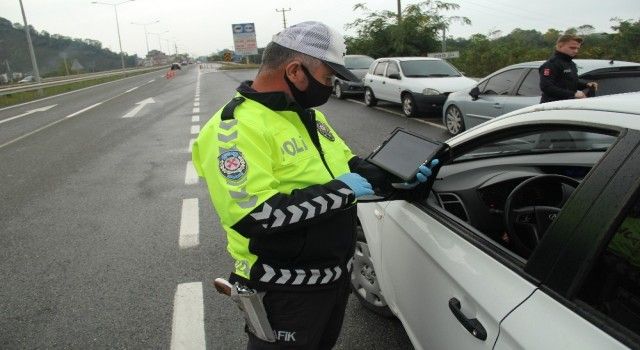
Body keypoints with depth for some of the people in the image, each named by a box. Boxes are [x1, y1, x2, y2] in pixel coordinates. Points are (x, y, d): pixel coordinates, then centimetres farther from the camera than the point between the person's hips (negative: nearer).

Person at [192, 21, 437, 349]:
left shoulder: (309, 115, 6)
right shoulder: (235, 128, -24)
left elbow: (349, 164, 16)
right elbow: (252, 215, -34)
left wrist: (395, 177, -1)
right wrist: (340, 191, -27)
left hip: (337, 273, 9)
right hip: (285, 291, -8)